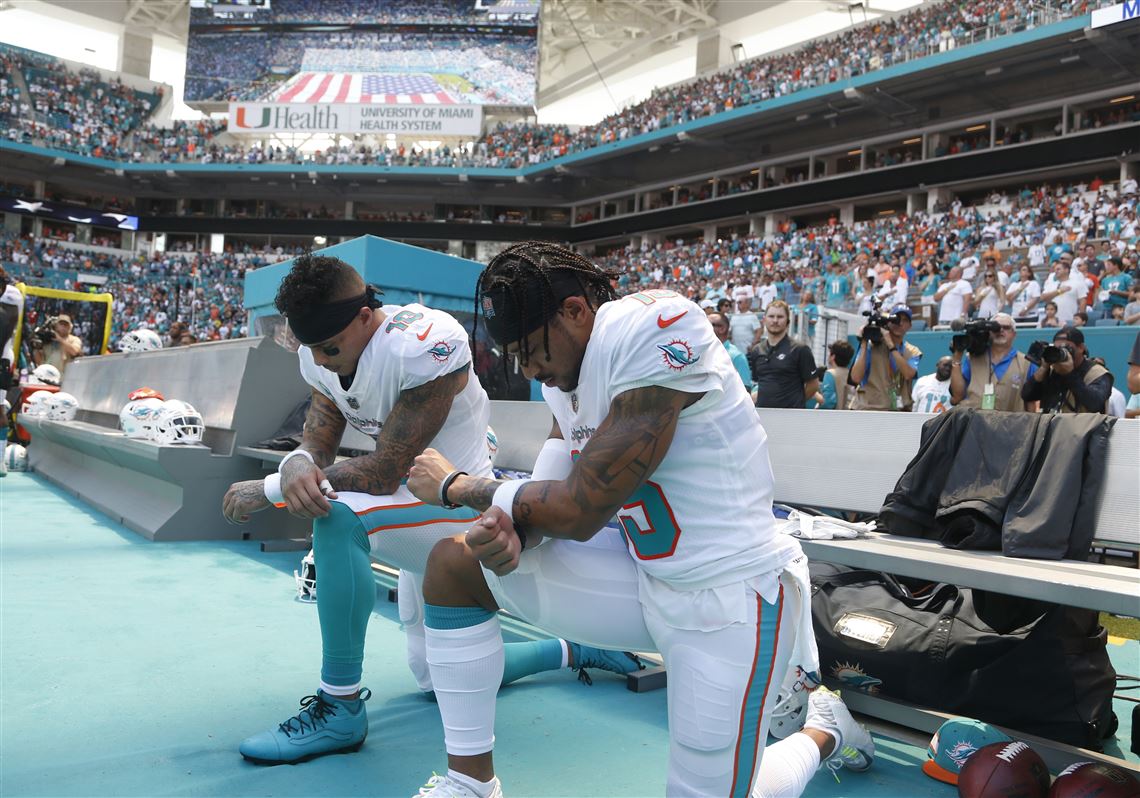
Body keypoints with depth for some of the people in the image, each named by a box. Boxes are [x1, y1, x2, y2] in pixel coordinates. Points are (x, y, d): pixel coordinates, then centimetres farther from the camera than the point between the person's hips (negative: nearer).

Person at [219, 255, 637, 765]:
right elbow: (316, 444, -3)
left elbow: (384, 473, -28)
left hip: (465, 509, -9)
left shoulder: (423, 343, -28)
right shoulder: (323, 353, -4)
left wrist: (267, 489, -25)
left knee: (338, 516, -34)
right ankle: (574, 651, 36)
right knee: (437, 679, 18)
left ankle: (340, 709, -18)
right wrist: (296, 466, -28)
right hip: (422, 517, 9)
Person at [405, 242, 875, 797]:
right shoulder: (565, 367, 3)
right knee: (455, 563, -1)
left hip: (732, 597, -7)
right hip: (646, 576, 8)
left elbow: (580, 511, -23)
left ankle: (822, 733, 29)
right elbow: (550, 497, 5)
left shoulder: (657, 328, -23)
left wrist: (454, 486, -9)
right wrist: (510, 535, -19)